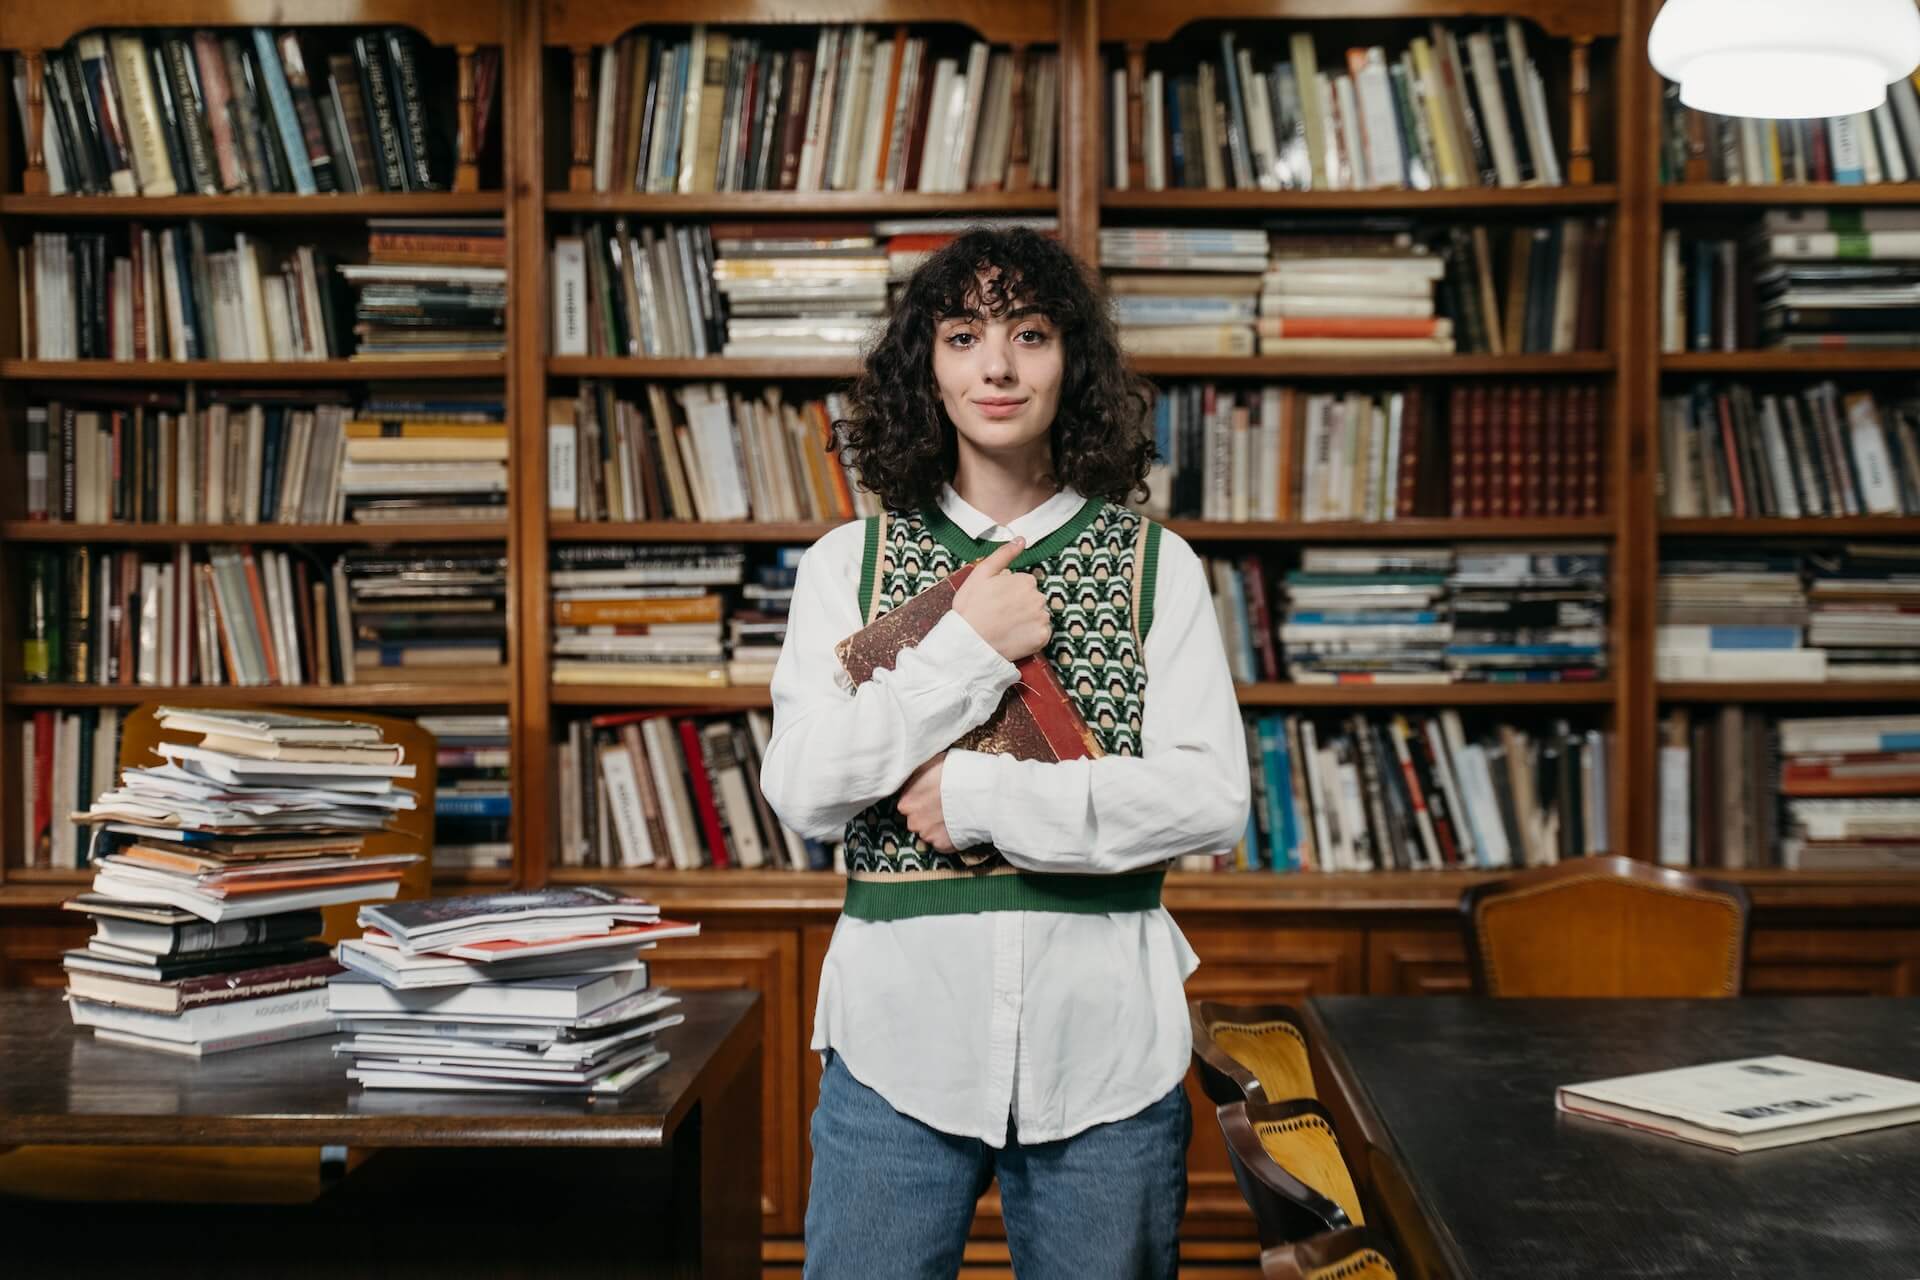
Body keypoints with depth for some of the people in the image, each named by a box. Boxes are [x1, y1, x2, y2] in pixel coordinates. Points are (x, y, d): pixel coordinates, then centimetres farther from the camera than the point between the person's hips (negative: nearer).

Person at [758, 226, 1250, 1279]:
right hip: (900, 1031, 0)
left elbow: (1212, 798, -6)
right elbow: (800, 793, -5)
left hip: (1105, 1040, 0)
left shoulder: (1156, 566, 3)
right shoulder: (849, 562, 5)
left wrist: (983, 797, -12)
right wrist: (969, 647, -11)